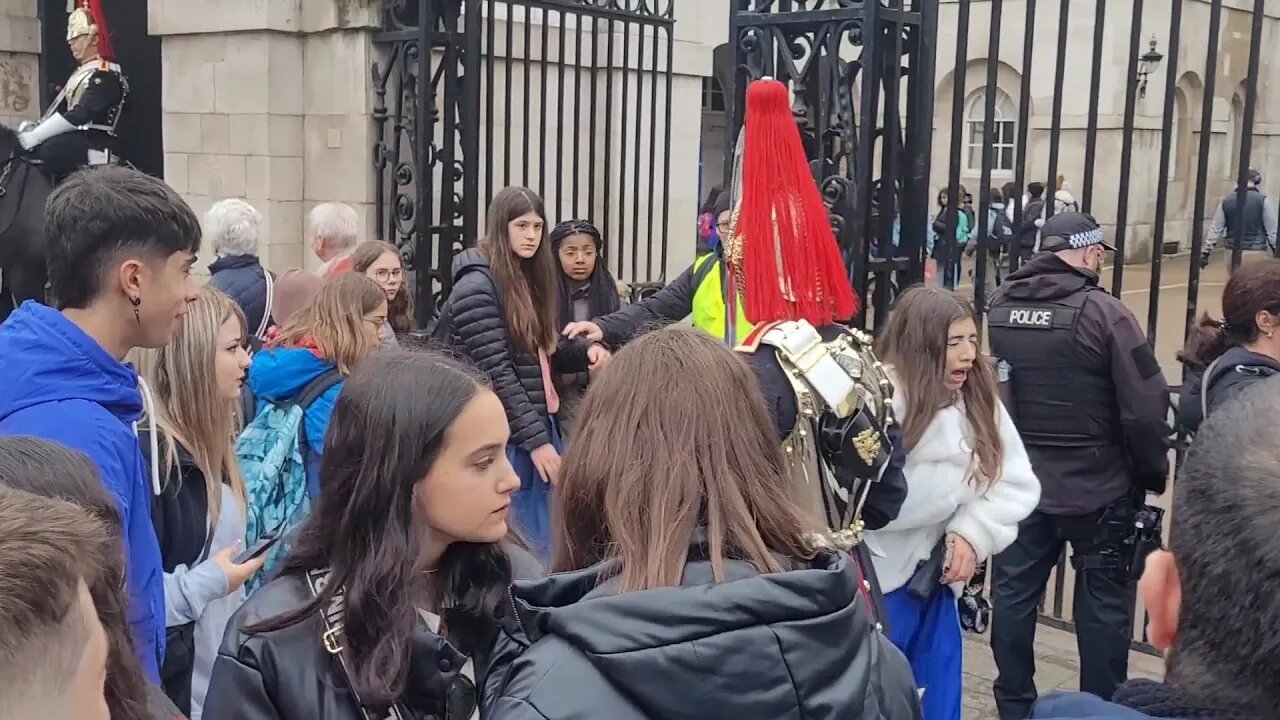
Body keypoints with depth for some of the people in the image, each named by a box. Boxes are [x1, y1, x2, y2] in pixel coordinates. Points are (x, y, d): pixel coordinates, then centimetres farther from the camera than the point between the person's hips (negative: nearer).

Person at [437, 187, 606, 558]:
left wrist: (584, 351, -1)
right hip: (507, 436, -8)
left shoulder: (528, 279, 13)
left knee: (549, 540, 12)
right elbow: (496, 374, -17)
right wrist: (535, 440, -17)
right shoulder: (477, 287, -13)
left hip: (541, 425, 9)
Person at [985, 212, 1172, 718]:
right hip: (1098, 488, -5)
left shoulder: (997, 308, 0)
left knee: (1014, 595, 14)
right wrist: (1153, 474, -1)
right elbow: (1146, 408, -16)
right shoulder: (1102, 312, -15)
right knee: (1103, 605, 10)